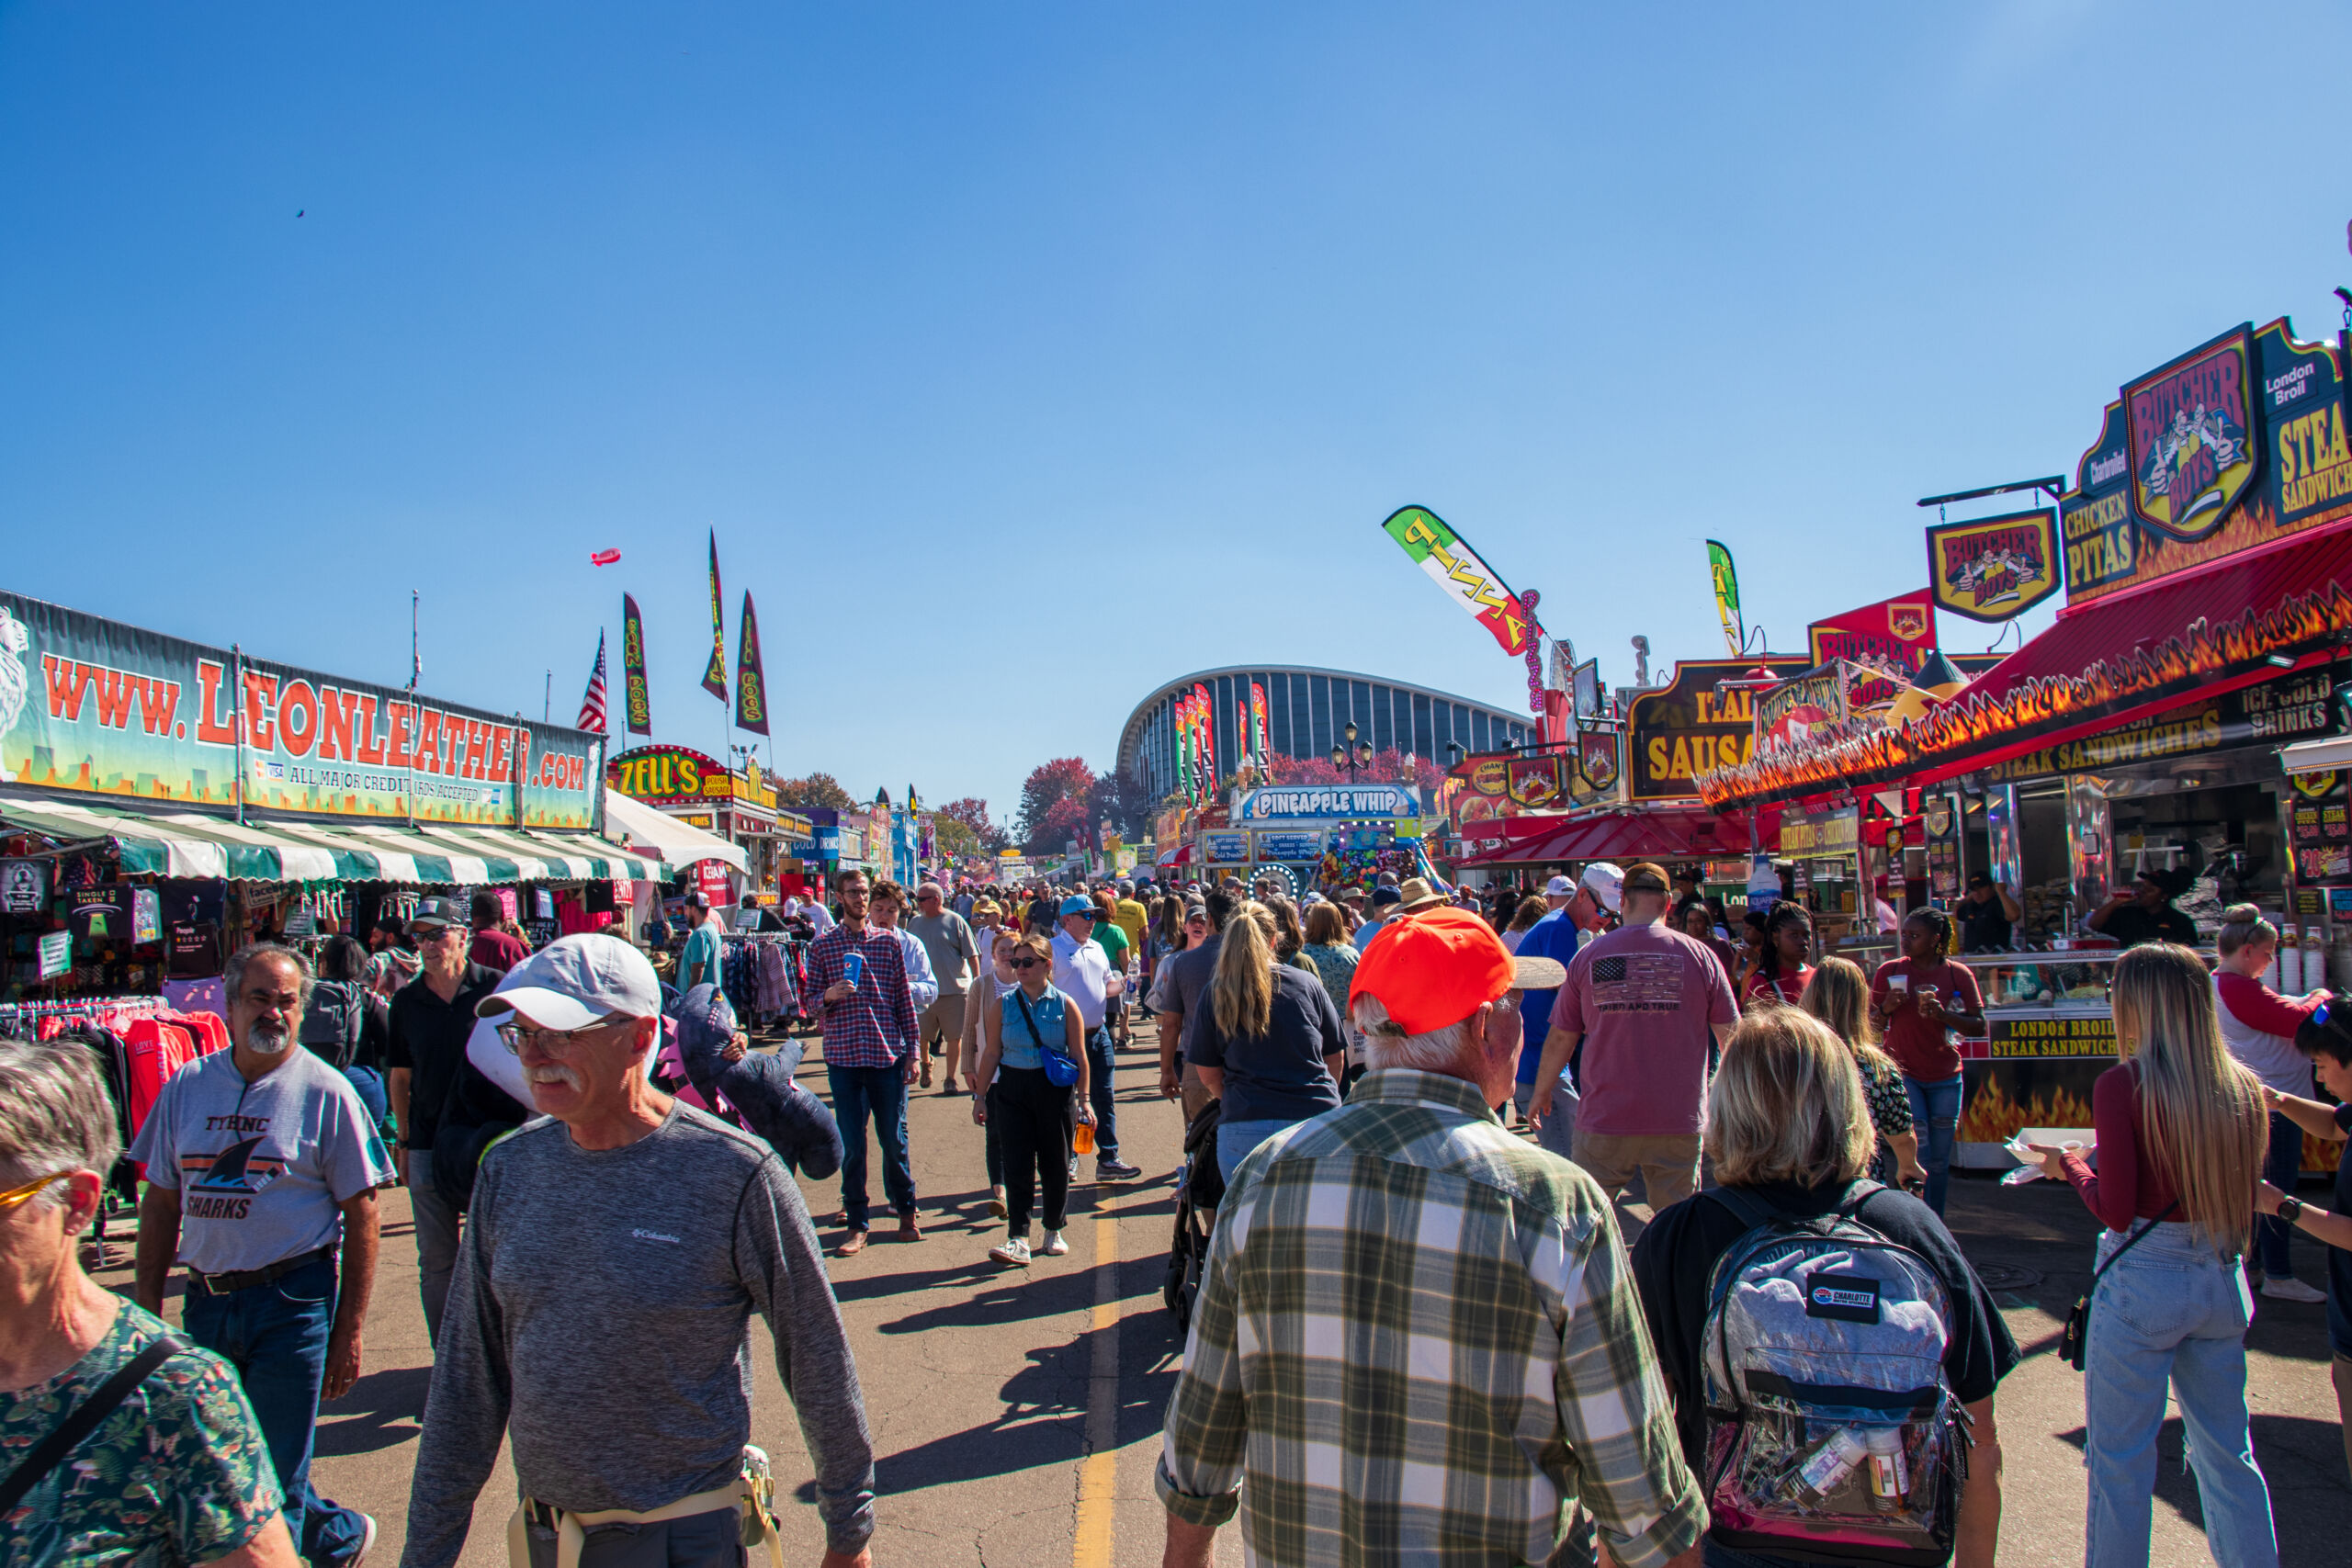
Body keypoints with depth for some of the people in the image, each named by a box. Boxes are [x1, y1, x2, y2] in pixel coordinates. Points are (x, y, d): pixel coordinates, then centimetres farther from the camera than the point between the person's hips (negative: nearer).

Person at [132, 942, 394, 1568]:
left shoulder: (326, 1093, -7)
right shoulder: (187, 1087, 4)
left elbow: (361, 1216, -6)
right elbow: (161, 1202, 12)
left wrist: (348, 1333, -9)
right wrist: (147, 1307, 7)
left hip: (293, 1303, -5)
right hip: (206, 1300, 5)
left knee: (271, 1478, 0)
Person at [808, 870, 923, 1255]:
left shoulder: (889, 941, 6)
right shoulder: (822, 946, 4)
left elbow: (904, 999, 7)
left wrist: (912, 1051, 4)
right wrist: (830, 995, -16)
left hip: (888, 1055, 1)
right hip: (843, 1056, 0)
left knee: (894, 1139, 7)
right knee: (851, 1144, 3)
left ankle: (905, 1212, 25)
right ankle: (856, 1225, 15)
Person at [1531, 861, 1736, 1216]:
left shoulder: (1587, 956, -1)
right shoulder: (1699, 956, -3)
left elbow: (1561, 1037, 4)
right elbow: (1730, 1036, 4)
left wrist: (1541, 1093, 20)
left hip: (1603, 1121, 0)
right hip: (1678, 1120, 0)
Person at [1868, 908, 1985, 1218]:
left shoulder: (1959, 974, 0)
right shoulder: (1890, 971, 0)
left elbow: (1979, 1026, -1)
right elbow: (1872, 1025, 4)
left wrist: (1944, 1014, -17)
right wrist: (1886, 1008, -17)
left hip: (1945, 1078, 1)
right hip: (1903, 1074, -1)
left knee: (1939, 1161, 7)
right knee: (1918, 1155, -9)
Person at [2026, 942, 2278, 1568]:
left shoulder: (2122, 1084, -15)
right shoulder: (2244, 1087, 1)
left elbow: (2117, 1211, -16)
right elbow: (2247, 1205, 8)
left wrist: (2068, 1164, 1)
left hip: (2144, 1281, -5)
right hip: (2222, 1282, 6)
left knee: (2120, 1457, 7)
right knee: (2228, 1452, 19)